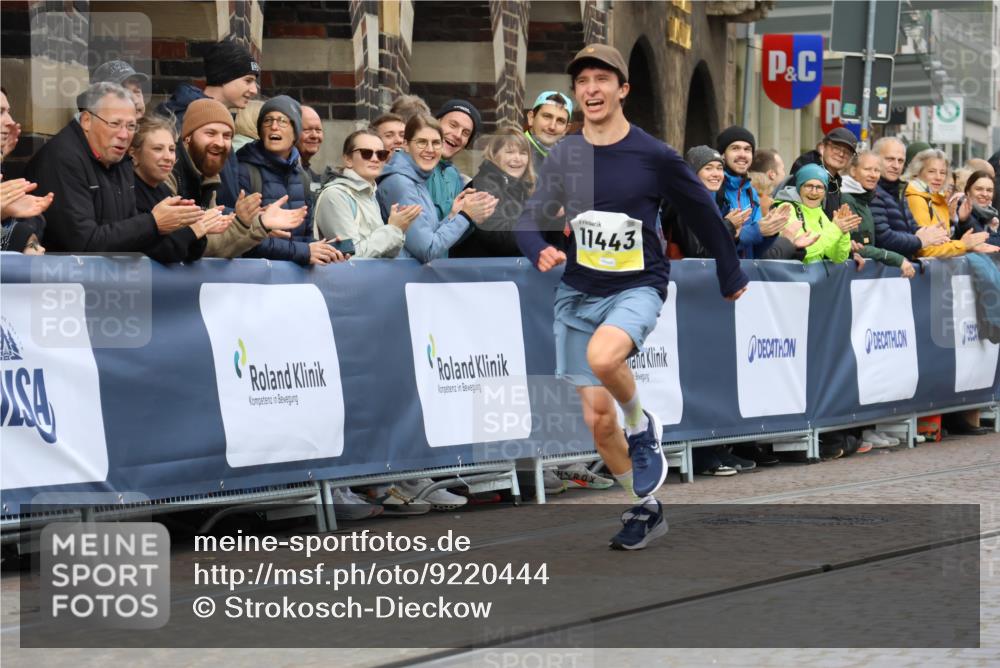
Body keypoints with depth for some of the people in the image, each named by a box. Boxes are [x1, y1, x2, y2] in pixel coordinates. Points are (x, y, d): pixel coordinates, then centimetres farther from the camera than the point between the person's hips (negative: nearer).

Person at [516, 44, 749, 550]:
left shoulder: (654, 156, -10)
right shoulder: (563, 157, -2)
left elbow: (704, 213, 3)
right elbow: (530, 219, 8)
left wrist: (731, 277, 12)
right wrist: (540, 253, -15)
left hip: (637, 288, -4)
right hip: (578, 293, 4)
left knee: (602, 356, -36)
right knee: (598, 421, 4)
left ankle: (643, 427, -6)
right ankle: (645, 507, 26)